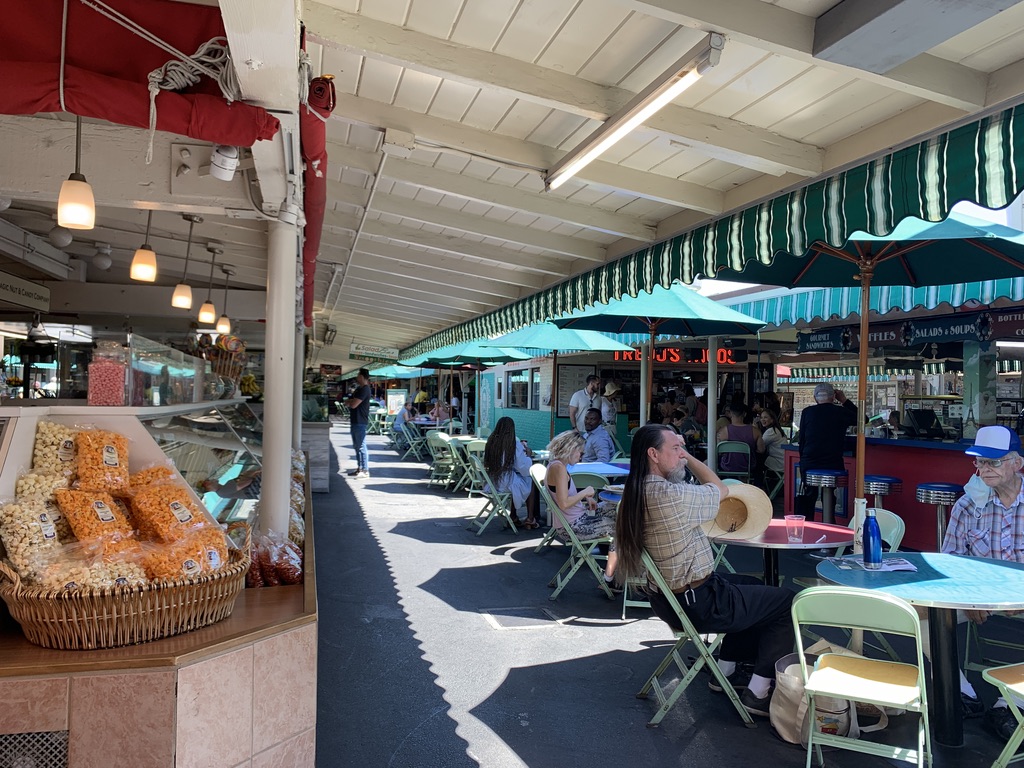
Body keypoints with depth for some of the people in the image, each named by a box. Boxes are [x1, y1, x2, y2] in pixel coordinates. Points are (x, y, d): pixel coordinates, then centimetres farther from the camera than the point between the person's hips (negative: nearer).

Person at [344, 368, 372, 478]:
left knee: (361, 446, -8)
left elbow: (353, 404, -23)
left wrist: (348, 401, -2)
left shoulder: (364, 389, -16)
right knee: (357, 446, 15)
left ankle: (365, 471, -5)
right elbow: (351, 403, 20)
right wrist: (350, 401, -2)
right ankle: (359, 468, 23)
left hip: (360, 422, -11)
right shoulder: (359, 388, 17)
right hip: (355, 421, 11)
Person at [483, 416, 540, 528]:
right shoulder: (515, 445, -15)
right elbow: (524, 468, -11)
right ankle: (530, 519, 23)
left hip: (492, 482, 6)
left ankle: (513, 517, 34)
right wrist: (526, 455, 9)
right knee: (532, 482, 19)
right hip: (507, 483, -5)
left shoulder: (490, 442, -1)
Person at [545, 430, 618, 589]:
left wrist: (585, 498, 7)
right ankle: (609, 579, 8)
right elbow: (564, 503, -29)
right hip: (572, 526, -10)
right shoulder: (559, 467, -23)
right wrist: (585, 492, -15)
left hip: (577, 517, 10)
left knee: (615, 508, 13)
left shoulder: (556, 464, 8)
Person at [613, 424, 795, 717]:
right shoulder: (672, 495, -29)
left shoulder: (635, 495, -1)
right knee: (786, 602, 7)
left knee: (752, 586, 30)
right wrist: (688, 457, -2)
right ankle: (758, 693, 12)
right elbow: (720, 489, -9)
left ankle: (727, 670, 35)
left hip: (667, 598, 9)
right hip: (699, 605, -9)